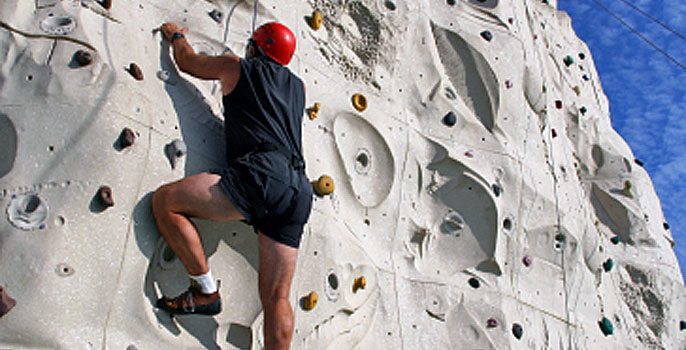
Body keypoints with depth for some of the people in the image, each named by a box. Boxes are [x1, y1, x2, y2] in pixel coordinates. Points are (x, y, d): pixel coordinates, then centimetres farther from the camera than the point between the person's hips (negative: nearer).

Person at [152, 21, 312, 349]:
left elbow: (187, 61, 31)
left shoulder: (238, 67, 15)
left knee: (165, 201, -1)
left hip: (261, 173, -7)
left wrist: (176, 35, 52)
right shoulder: (298, 86, 28)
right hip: (298, 190, 7)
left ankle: (206, 291, -1)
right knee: (276, 296, 4)